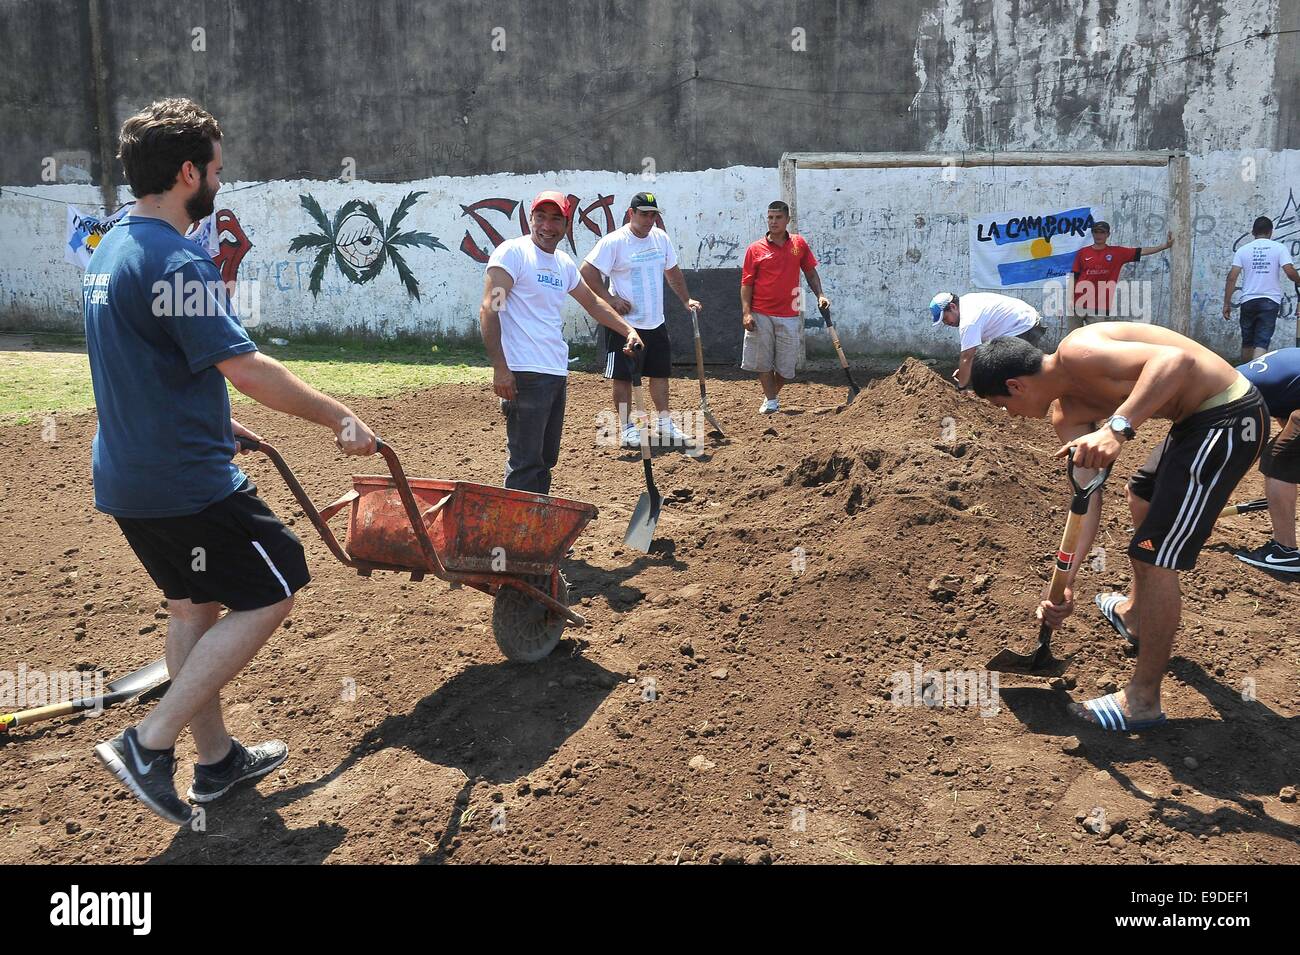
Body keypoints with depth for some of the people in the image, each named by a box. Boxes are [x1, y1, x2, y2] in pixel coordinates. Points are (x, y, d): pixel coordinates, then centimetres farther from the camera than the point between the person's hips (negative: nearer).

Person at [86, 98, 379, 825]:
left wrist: (216, 424, 24)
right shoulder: (178, 262, -19)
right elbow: (247, 369, -25)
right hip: (187, 482, -10)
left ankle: (217, 759, 30)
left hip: (127, 474, 10)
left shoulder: (109, 253, 12)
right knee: (271, 592, 1)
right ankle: (151, 743, 1)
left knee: (195, 603, 19)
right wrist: (341, 418, -17)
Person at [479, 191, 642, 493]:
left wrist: (628, 330, 23)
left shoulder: (564, 262, 16)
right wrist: (500, 367, -23)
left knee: (546, 459, 15)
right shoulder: (512, 252, -7)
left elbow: (592, 302, 32)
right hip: (524, 375, -9)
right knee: (525, 463, -10)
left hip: (557, 374, 9)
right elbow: (489, 309, -16)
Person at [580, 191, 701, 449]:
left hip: (656, 322, 6)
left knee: (661, 372, 12)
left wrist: (686, 300, 14)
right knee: (623, 376, 0)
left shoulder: (661, 238, 7)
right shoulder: (614, 242, -13)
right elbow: (588, 271, -14)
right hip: (625, 324, -6)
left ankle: (665, 425, 23)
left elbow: (672, 271, 20)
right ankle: (627, 428, 11)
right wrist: (610, 299, -16)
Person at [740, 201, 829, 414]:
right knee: (763, 361, 2)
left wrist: (819, 295, 2)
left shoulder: (799, 244, 6)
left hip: (788, 315, 2)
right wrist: (746, 312, -10)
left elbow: (810, 272, 16)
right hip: (761, 315, -1)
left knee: (786, 365, 4)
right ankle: (770, 400, 16)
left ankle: (772, 394, 27)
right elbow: (746, 283, -1)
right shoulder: (755, 249, -1)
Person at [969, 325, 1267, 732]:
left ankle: (1142, 701, 2)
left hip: (1228, 419, -11)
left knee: (1154, 557, -10)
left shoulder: (1075, 351, -20)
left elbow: (1176, 359, -33)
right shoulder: (1066, 413, 7)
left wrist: (1118, 427, -43)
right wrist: (1065, 583, -2)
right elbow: (1085, 496, 3)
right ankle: (1136, 614, 57)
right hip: (1197, 421, 11)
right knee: (1141, 497, 34)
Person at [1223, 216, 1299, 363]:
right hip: (1270, 301, -2)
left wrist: (1227, 304, -1)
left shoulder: (1243, 250, 4)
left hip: (1248, 301, 2)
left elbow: (1232, 277, -4)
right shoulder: (1279, 248, -1)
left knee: (1247, 342, 16)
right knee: (1262, 342, -6)